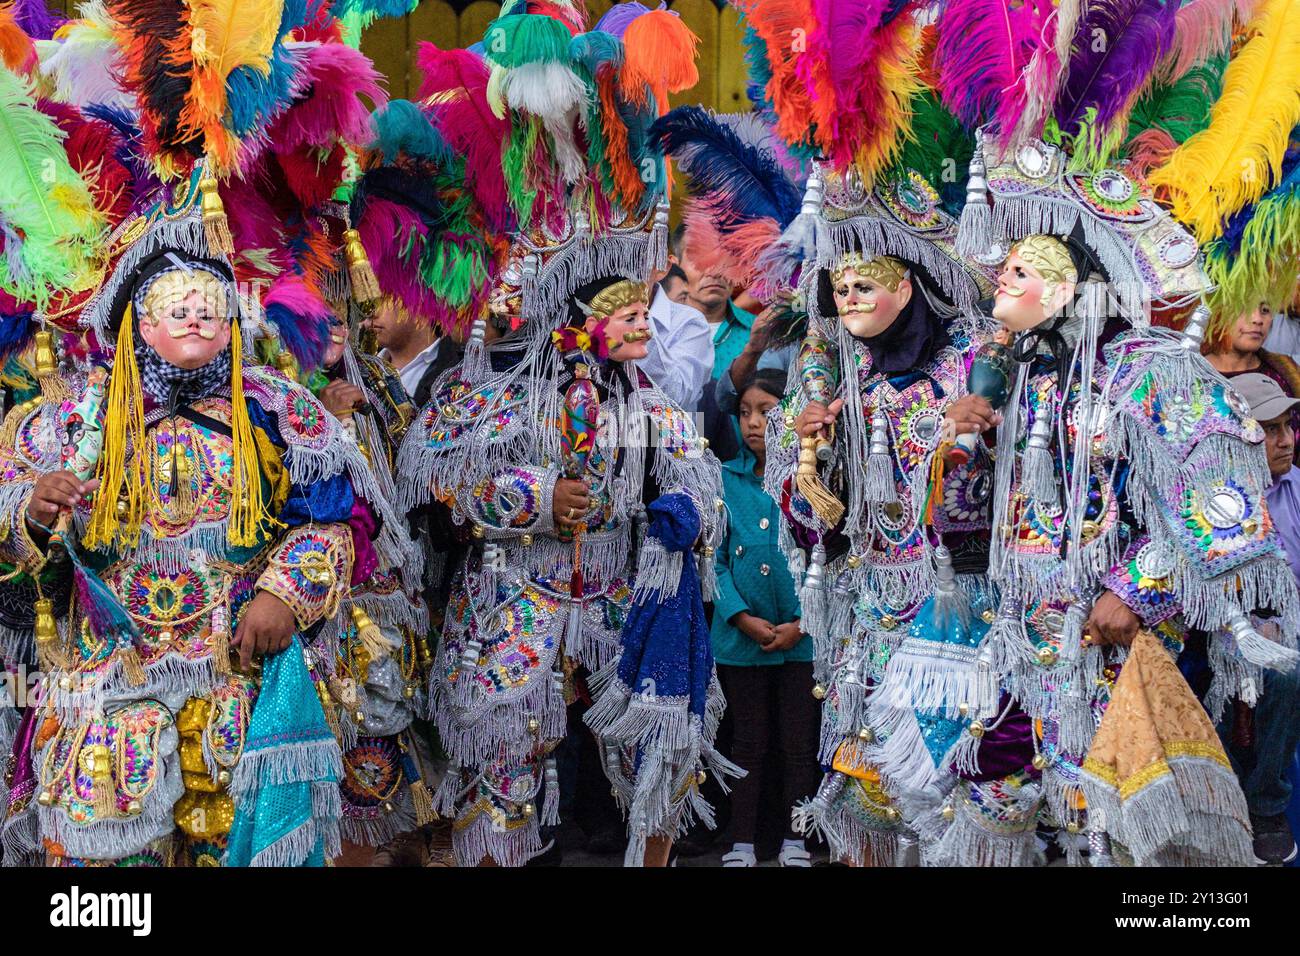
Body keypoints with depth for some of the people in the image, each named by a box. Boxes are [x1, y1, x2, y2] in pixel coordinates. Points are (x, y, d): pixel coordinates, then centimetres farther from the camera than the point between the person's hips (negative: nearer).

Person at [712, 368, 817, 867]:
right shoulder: (725, 480, 0)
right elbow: (715, 558, 0)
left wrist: (801, 623, -13)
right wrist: (743, 618, -11)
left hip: (801, 637, -1)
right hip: (742, 636, 1)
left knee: (798, 744, 7)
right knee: (749, 742, 10)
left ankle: (795, 843, 19)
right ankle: (742, 845, 19)